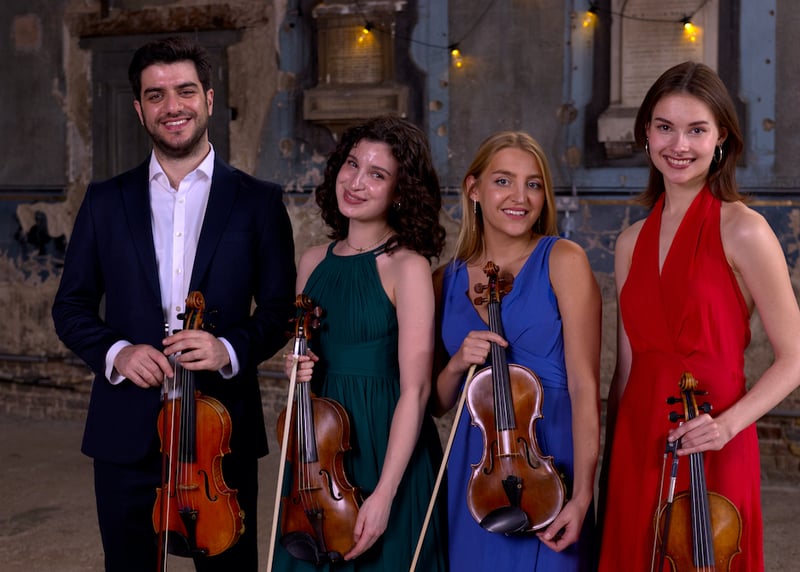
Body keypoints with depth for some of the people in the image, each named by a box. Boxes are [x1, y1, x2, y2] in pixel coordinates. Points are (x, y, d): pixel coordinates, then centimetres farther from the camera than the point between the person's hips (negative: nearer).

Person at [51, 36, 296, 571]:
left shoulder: (258, 201, 2)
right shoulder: (106, 201, 7)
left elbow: (281, 308, 1)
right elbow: (71, 306, 8)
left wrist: (231, 348, -17)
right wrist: (115, 351, -11)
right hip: (126, 431, 2)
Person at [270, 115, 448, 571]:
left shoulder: (407, 267, -12)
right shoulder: (314, 262, 5)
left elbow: (415, 389, -18)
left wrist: (383, 496, -23)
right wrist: (298, 370, -4)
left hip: (384, 448, -5)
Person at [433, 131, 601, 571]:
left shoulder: (563, 261, -5)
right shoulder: (446, 281, 7)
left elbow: (584, 384, -11)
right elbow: (437, 402, 11)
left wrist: (582, 494, -18)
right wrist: (456, 365, -10)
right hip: (471, 471, 4)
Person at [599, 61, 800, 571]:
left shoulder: (742, 231, -8)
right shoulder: (632, 242, 8)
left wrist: (728, 423, -20)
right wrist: (611, 467, 12)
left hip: (711, 455, -5)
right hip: (638, 451, 5)